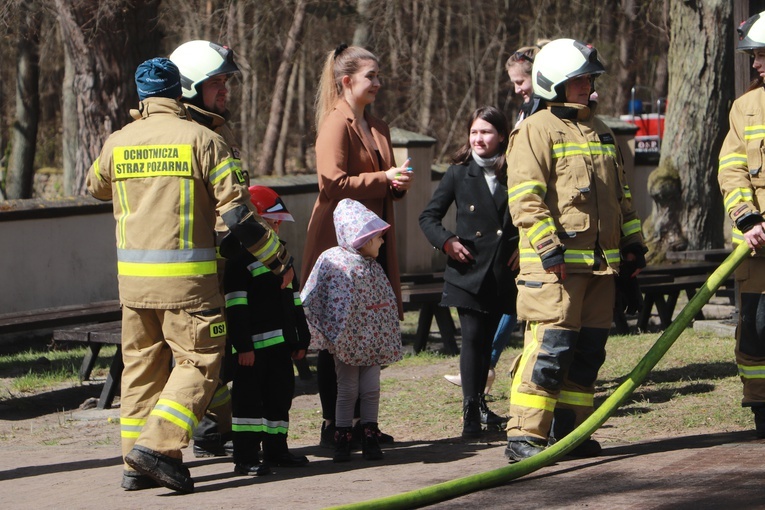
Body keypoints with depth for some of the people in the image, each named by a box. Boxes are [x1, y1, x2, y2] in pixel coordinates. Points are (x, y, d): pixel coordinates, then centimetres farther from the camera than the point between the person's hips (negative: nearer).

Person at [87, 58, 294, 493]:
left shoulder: (117, 143, 6)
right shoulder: (201, 139, -6)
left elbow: (96, 187, 28)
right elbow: (236, 210, -9)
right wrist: (277, 257, 0)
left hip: (132, 276, 5)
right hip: (187, 277, -5)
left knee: (141, 364, 12)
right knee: (199, 361, 0)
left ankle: (137, 466, 13)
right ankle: (158, 444, -15)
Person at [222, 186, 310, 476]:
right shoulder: (238, 258, -9)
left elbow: (294, 299, 23)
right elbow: (235, 305, -14)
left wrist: (300, 338, 19)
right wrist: (243, 345, -19)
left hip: (280, 343, 8)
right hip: (254, 345, -8)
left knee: (280, 395, 13)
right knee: (249, 398, -5)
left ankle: (276, 449, 22)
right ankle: (245, 457, -4)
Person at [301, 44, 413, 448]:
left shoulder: (377, 128, 18)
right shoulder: (336, 125, -9)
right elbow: (333, 184, -19)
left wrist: (399, 183, 5)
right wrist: (383, 179, -21)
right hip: (340, 244, -8)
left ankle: (360, 422, 15)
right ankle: (332, 425, 1)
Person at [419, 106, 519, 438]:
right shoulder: (459, 173, 2)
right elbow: (428, 217, 7)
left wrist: (524, 246, -1)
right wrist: (446, 241, -9)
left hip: (502, 273, 2)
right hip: (468, 271, -2)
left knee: (487, 339, 10)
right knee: (473, 338, -9)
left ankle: (479, 406, 23)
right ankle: (471, 414, -9)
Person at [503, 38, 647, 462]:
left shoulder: (600, 133, 21)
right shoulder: (536, 130, -5)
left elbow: (620, 195, 29)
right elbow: (525, 198, -13)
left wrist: (632, 242, 22)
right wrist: (548, 246, -20)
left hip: (600, 263, 8)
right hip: (556, 264, -8)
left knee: (588, 348, 8)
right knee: (550, 346, -13)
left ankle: (569, 431, 16)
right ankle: (524, 436, -13)